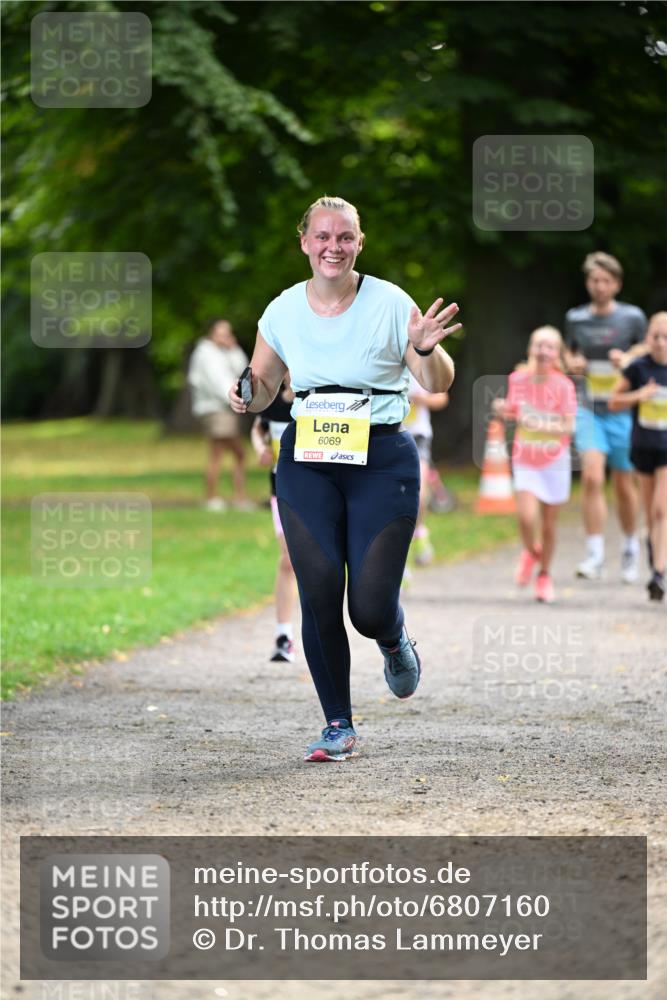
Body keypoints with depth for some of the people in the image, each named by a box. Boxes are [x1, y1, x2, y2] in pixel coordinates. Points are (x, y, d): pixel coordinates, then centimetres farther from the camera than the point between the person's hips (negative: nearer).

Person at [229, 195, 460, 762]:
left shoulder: (390, 304, -6)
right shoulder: (284, 311, 4)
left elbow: (439, 385, -4)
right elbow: (264, 387, 16)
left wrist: (425, 350, -25)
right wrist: (247, 395, -7)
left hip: (382, 460, -2)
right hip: (307, 461, 3)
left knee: (370, 606, -8)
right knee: (319, 593, -9)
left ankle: (395, 642, 32)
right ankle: (338, 726, 5)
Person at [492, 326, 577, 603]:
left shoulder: (563, 385, -13)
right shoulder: (518, 379, -5)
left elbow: (568, 427, -16)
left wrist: (541, 426, -32)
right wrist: (504, 410, -11)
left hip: (554, 461, -1)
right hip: (525, 461, 1)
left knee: (548, 525, 7)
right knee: (526, 517, -16)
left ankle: (544, 575, 29)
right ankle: (531, 552, 17)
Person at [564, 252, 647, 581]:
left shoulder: (632, 317, -2)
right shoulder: (576, 318, 6)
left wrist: (628, 361, -15)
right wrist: (572, 364, -1)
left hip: (622, 410, -1)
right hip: (588, 409, 1)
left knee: (624, 485, 9)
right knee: (591, 477, -17)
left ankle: (630, 547, 32)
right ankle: (595, 554, -15)